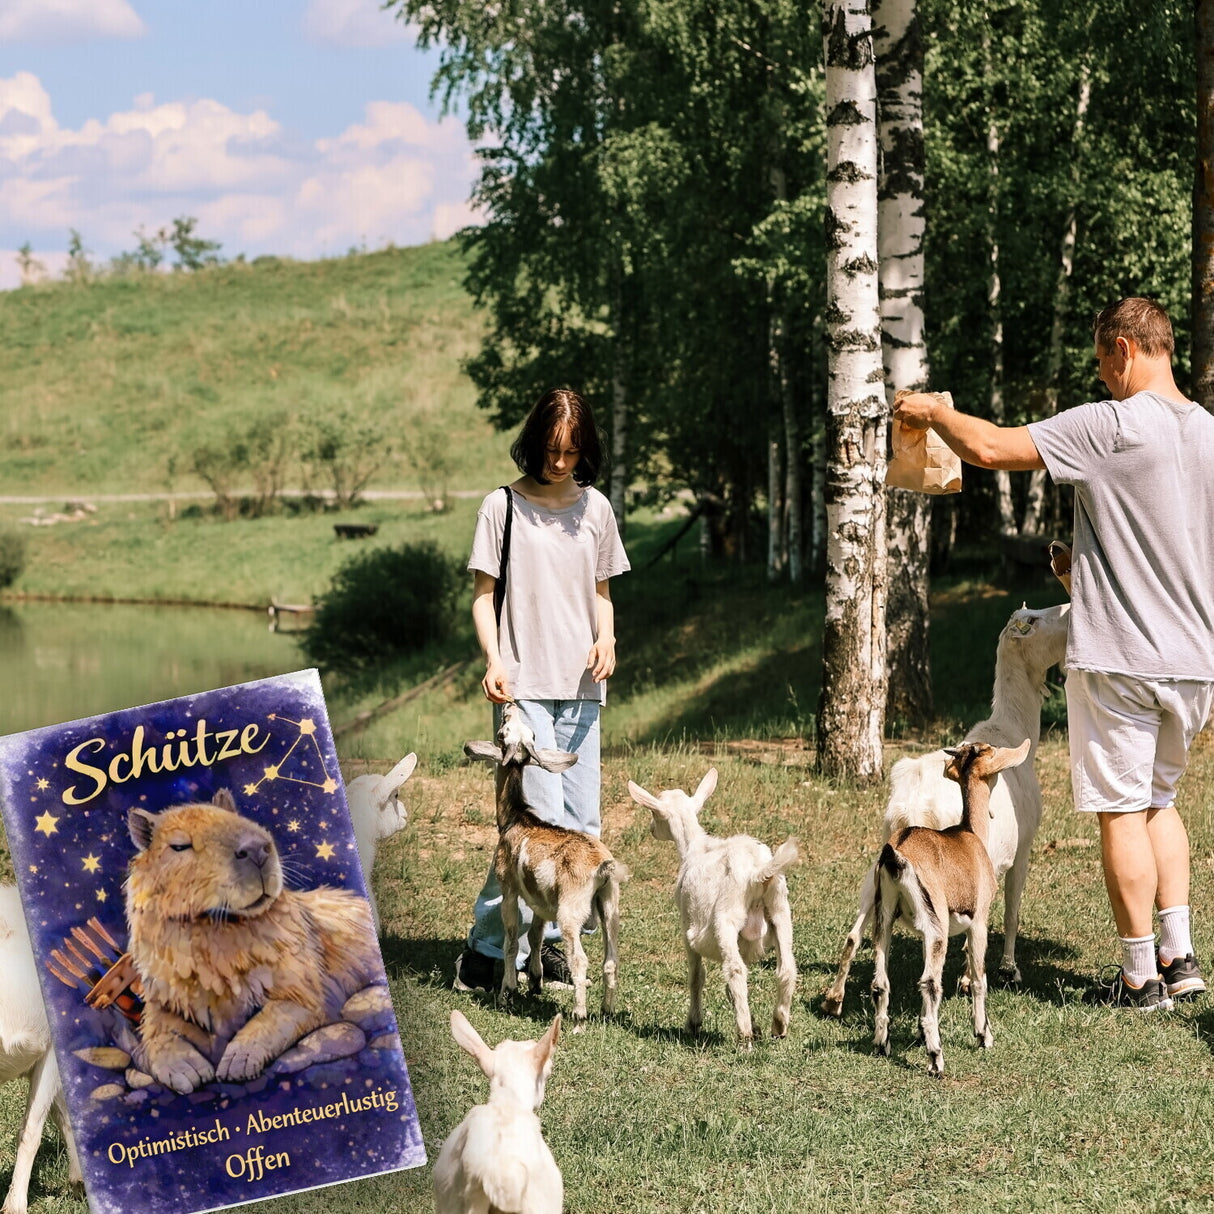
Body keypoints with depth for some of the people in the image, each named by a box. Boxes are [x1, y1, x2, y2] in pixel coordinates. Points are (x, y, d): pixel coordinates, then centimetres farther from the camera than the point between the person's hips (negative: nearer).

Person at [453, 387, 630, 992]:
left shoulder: (595, 508, 11)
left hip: (581, 685, 5)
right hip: (523, 686, -5)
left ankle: (549, 939, 16)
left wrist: (606, 638, -2)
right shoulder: (503, 506, -1)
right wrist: (494, 661, -14)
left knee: (581, 823, 4)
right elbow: (483, 595, 1)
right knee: (539, 817, -14)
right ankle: (486, 948, -8)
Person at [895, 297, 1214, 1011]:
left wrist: (933, 412, 3)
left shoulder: (1110, 427, -15)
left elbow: (990, 448, -16)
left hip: (1119, 659, -7)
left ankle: (1141, 975, 6)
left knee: (1122, 811, 2)